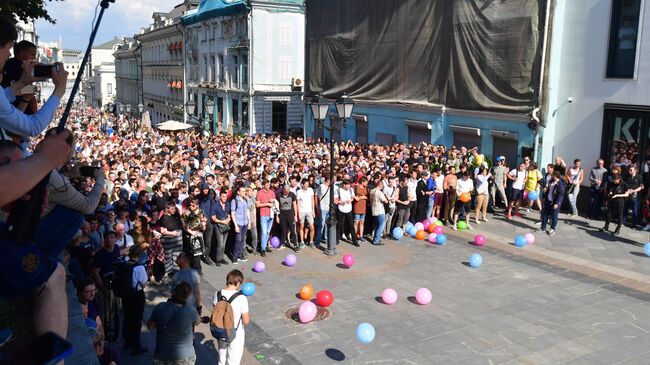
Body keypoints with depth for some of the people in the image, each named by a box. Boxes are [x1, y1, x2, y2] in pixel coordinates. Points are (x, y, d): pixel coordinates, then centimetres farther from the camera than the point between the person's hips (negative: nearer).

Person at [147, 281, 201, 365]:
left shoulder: (160, 307, -17)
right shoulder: (191, 311, -22)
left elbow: (149, 327, -3)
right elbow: (197, 322, 1)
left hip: (162, 355, 1)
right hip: (184, 357, -1)